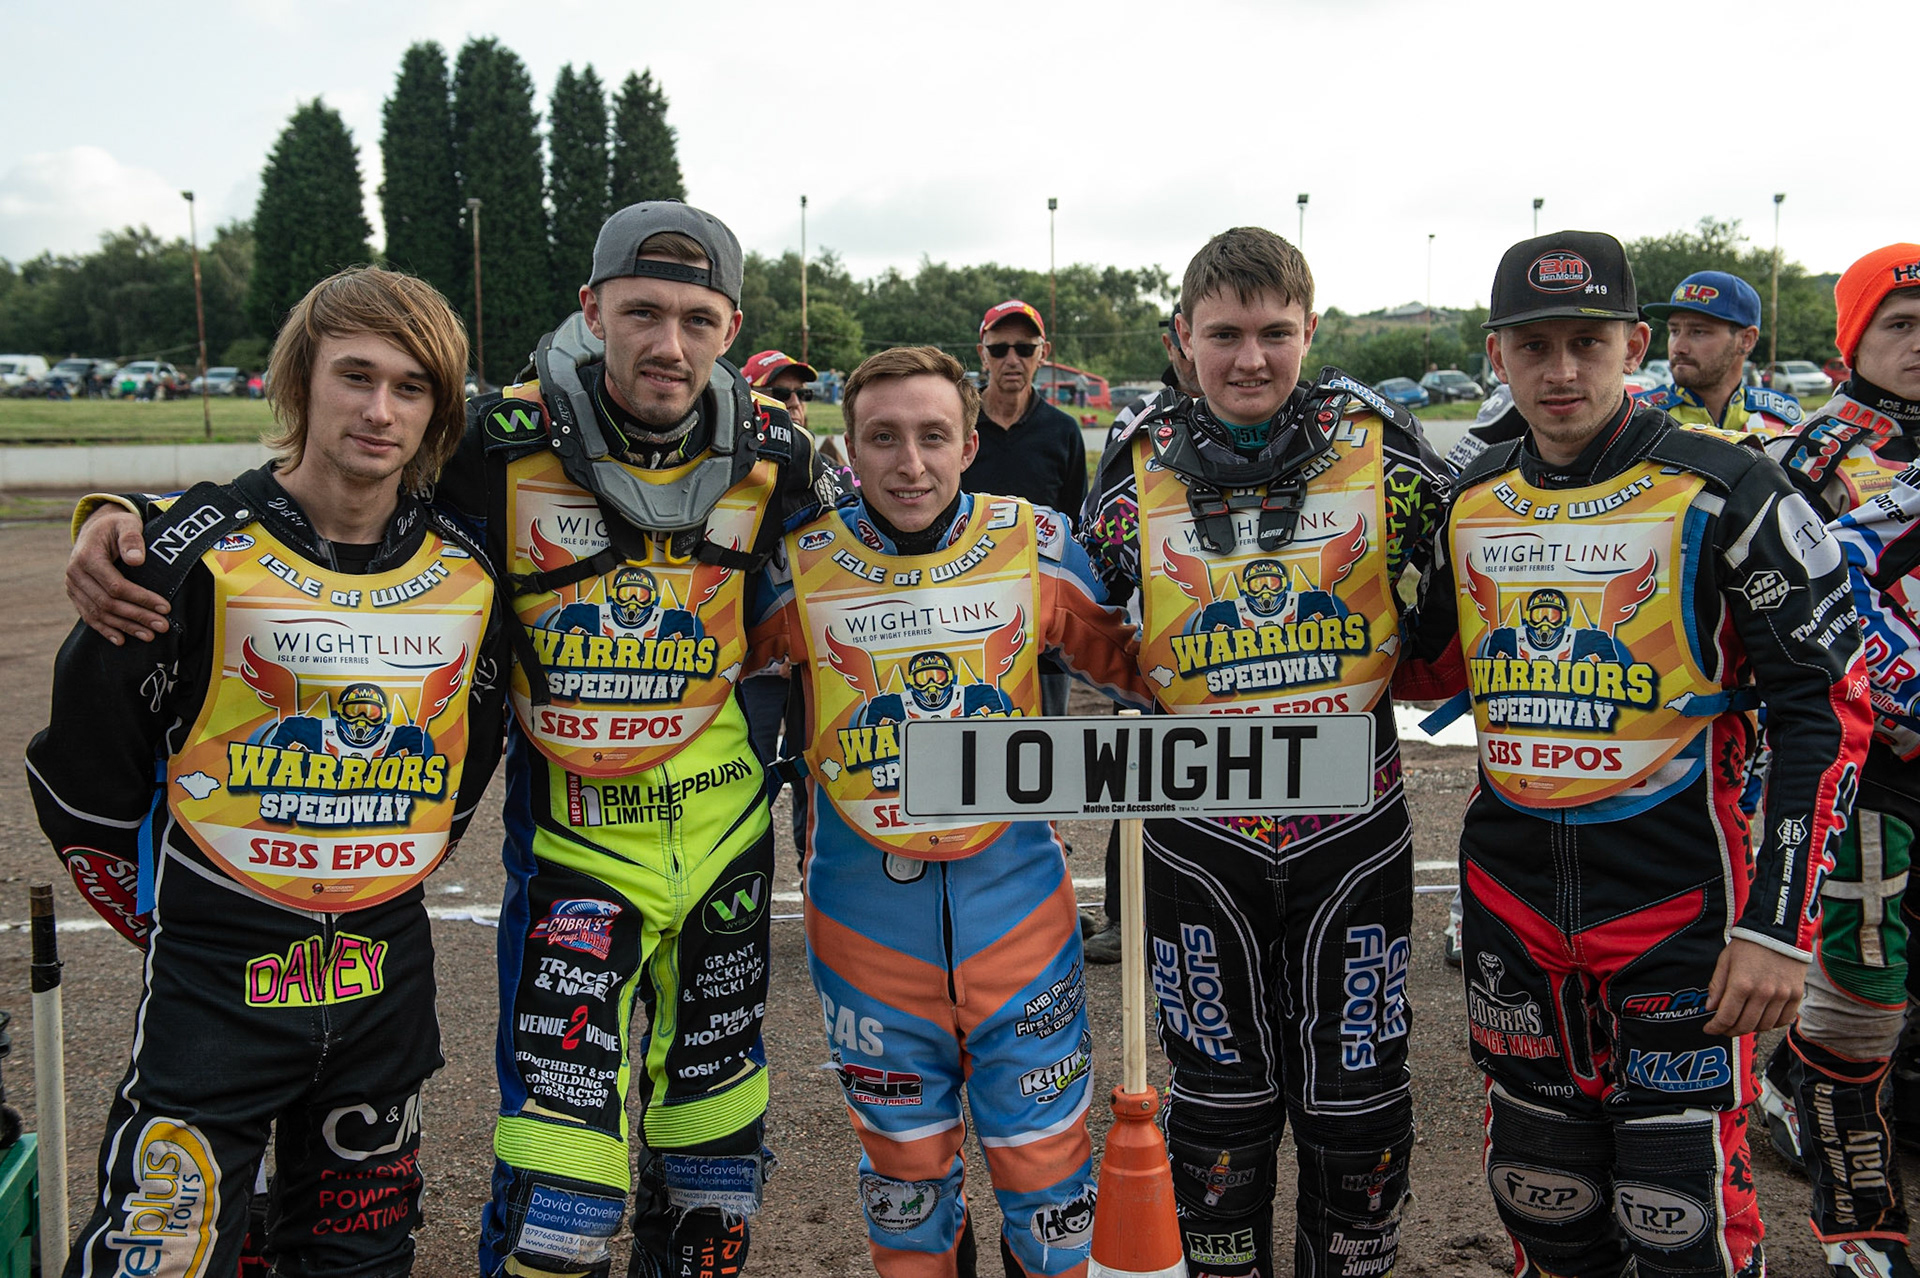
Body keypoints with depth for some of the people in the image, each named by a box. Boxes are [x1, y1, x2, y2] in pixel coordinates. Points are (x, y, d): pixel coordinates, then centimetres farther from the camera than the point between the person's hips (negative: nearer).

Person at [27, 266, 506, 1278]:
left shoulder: (464, 576, 0)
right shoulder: (196, 555, -12)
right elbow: (81, 771, -2)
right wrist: (172, 921, 4)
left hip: (385, 982, 4)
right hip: (216, 989, -4)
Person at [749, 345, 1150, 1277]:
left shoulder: (1038, 548, -4)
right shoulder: (799, 566, -6)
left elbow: (1126, 663, 9)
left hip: (1015, 905, 0)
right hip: (866, 918, 0)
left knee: (1046, 1167, 9)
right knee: (904, 1170, 18)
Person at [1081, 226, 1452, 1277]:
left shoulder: (1378, 445, -4)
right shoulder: (1142, 468, 0)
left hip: (1351, 819, 0)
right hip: (1200, 830, 1)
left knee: (1358, 1102, 11)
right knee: (1220, 1098, 14)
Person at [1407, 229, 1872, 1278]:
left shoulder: (1724, 494, -9)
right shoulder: (1471, 501, 6)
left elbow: (1828, 706, -9)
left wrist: (1779, 924, -13)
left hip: (1681, 905, -4)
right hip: (1511, 902, 5)